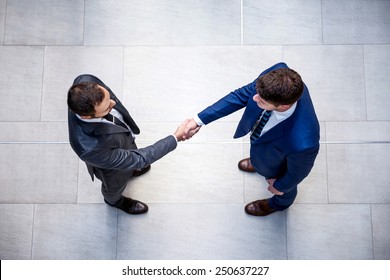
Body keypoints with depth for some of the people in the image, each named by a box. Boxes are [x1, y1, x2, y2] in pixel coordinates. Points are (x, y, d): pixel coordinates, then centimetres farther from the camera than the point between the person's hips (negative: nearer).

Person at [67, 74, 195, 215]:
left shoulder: (85, 82, -36)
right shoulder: (90, 148, -50)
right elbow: (137, 159, -36)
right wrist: (176, 138, -33)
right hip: (113, 162, -4)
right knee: (116, 184, 32)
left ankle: (129, 170, 73)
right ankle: (114, 200, 67)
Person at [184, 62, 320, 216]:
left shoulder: (302, 142, -50)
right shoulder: (278, 73, -38)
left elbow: (298, 172, -26)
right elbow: (242, 94, -20)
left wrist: (280, 186, -4)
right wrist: (200, 119, -20)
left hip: (280, 164, -4)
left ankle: (280, 202, 70)